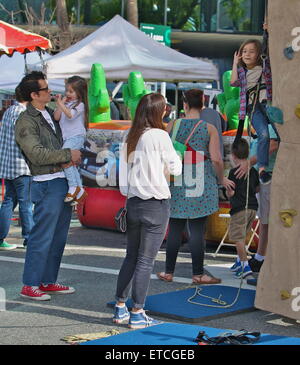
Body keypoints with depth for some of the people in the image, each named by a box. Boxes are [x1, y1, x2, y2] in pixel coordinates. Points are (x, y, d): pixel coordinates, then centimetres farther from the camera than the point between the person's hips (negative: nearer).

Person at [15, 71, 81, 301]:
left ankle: (48, 281, 23)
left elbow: (61, 143, 26)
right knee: (42, 236, -5)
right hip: (47, 184, -8)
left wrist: (68, 161, 6)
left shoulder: (50, 114, 15)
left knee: (58, 237, 13)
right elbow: (37, 154, -19)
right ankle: (30, 285, 3)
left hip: (63, 181, 8)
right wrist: (68, 155, -15)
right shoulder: (26, 122, -11)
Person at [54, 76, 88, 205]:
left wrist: (61, 104, -27)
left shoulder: (80, 105, -6)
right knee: (71, 165, 11)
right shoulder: (66, 104, 15)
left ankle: (73, 186, -22)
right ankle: (80, 191, 19)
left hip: (76, 137, -8)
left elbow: (70, 114, -23)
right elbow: (56, 117, 6)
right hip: (67, 138, 8)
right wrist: (61, 103, 1)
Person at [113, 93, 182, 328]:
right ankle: (137, 313, 2)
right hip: (156, 204, -6)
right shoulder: (159, 136, -11)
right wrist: (175, 157, 16)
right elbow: (175, 168, -2)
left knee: (131, 256, 16)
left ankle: (120, 308, 22)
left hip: (134, 202, 6)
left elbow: (124, 174, 6)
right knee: (146, 260, -1)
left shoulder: (131, 138, 6)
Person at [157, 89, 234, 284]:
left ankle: (169, 272, 15)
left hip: (176, 183, 2)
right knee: (197, 230, 2)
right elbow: (216, 159, -9)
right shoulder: (209, 129, -4)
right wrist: (222, 179, 8)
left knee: (175, 229, 9)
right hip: (201, 185, -2)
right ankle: (198, 274, 7)